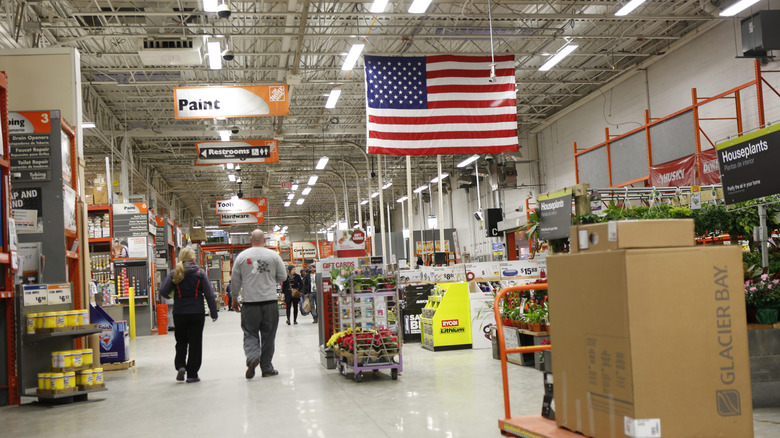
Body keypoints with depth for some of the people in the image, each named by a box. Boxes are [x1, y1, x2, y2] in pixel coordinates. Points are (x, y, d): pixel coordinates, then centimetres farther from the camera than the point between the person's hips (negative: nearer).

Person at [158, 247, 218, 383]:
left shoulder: (174, 274, 0)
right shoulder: (200, 273, -2)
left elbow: (163, 292, -5)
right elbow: (209, 294, -4)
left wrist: (171, 296, 18)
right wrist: (213, 313, 2)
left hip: (179, 313, 1)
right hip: (197, 313, -1)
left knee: (181, 341, 18)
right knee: (195, 342, 4)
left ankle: (180, 365, -1)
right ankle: (192, 375, 5)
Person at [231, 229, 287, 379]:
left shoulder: (242, 256, 1)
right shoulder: (274, 255, 0)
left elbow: (235, 280, 5)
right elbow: (282, 277, 4)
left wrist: (235, 299, 18)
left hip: (249, 302, 0)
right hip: (270, 301, 0)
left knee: (250, 333, 8)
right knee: (268, 335, 8)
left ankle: (252, 356, -19)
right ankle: (267, 368, 14)